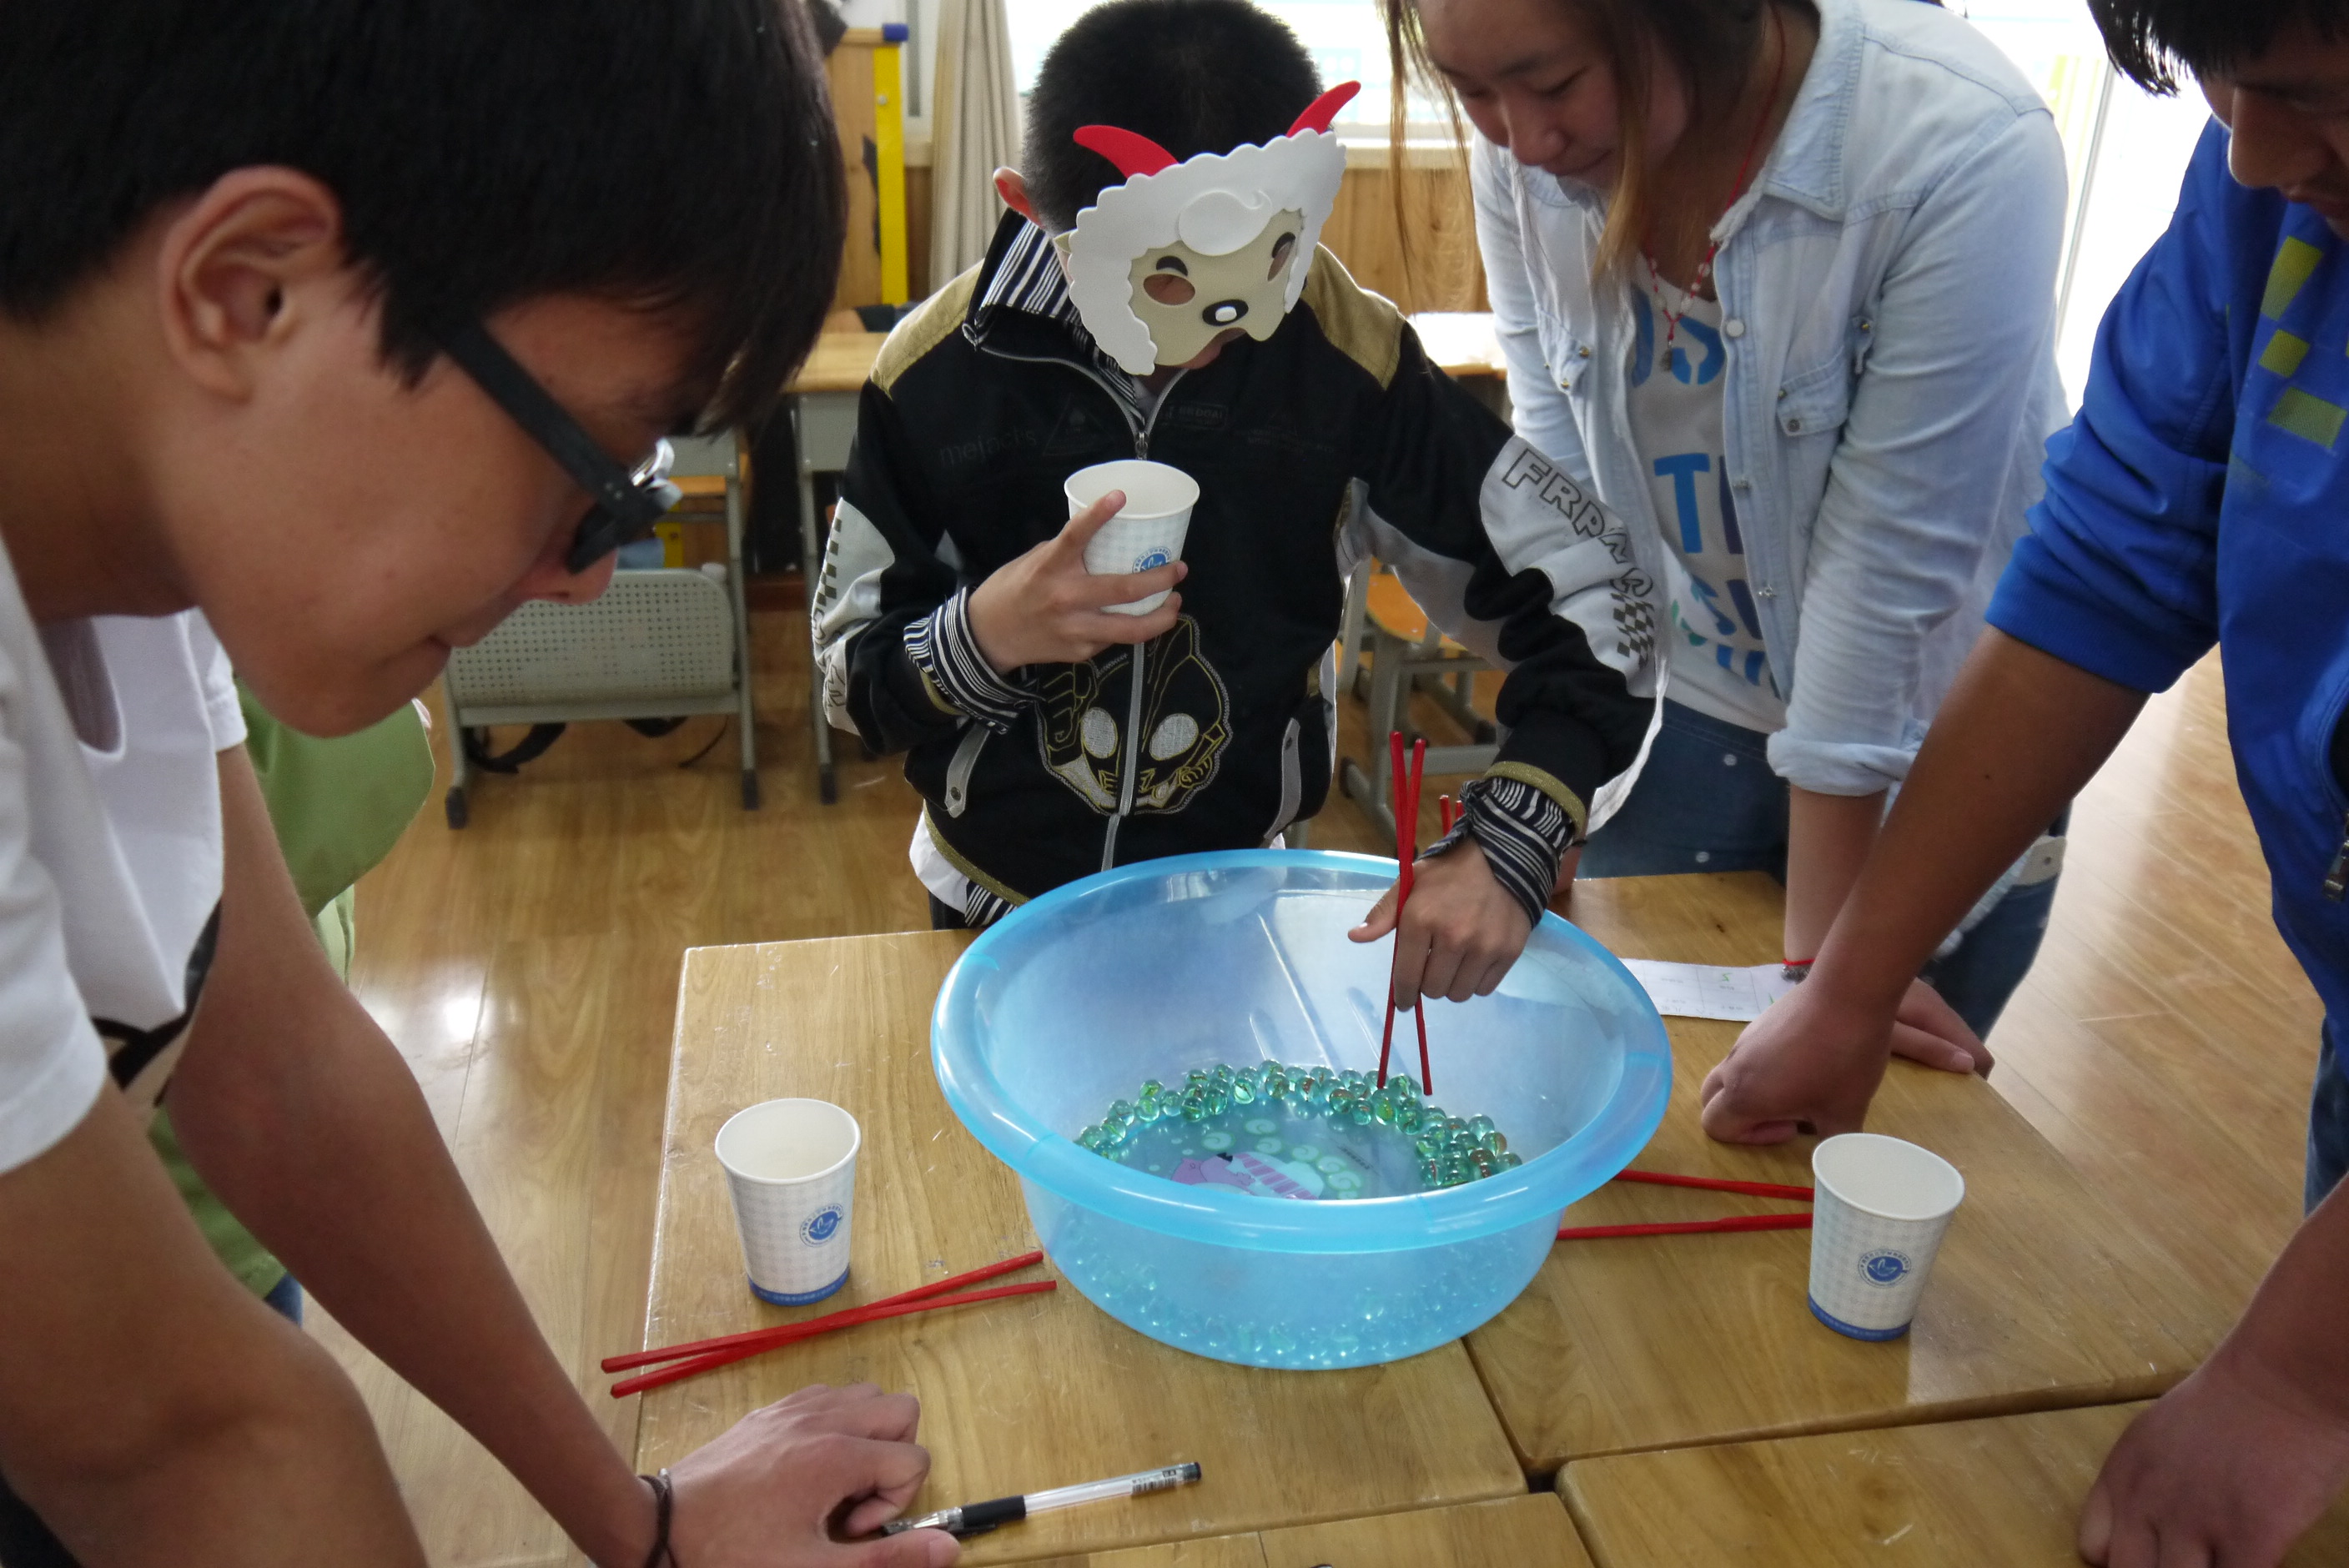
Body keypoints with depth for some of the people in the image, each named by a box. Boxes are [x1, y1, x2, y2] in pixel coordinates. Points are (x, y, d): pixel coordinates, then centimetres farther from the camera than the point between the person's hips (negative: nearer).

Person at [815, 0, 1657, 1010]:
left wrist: (1507, 848, -27)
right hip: (1003, 914, 0)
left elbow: (1586, 592, -15)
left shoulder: (1344, 351, -17)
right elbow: (851, 677, -9)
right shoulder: (940, 367, -17)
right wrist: (982, 635, -30)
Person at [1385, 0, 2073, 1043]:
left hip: (1930, 727, -3)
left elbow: (1892, 561, -25)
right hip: (1694, 699, 3)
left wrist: (1825, 956, -17)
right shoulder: (1524, 149, -14)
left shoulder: (1962, 146, -28)